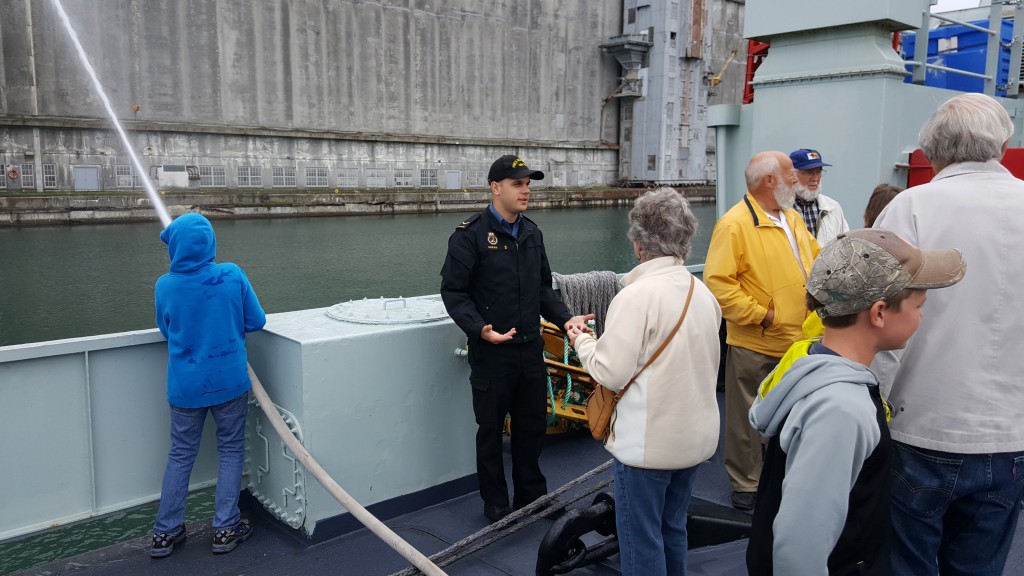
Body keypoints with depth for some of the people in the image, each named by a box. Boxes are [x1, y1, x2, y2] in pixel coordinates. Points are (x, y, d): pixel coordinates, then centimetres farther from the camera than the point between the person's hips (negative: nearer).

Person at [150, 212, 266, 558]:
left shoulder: (165, 286, -10)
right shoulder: (233, 276, -14)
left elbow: (166, 331, 6)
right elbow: (256, 322, -4)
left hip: (186, 385, 1)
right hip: (229, 382, -1)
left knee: (180, 456, 16)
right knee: (230, 452, 13)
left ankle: (166, 532, 24)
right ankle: (226, 529, 18)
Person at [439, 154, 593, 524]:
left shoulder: (531, 233, 11)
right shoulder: (470, 234, -10)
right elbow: (453, 291, -12)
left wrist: (564, 319, 4)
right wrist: (479, 329, -25)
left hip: (531, 348, 6)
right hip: (491, 351, -6)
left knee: (533, 425, 15)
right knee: (491, 429, 8)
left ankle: (532, 495, 34)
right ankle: (496, 504, 25)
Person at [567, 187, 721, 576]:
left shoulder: (637, 295, -20)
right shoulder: (703, 292, 3)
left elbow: (612, 374, -20)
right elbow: (697, 363, 10)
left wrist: (582, 342, -1)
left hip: (648, 442, -7)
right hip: (695, 437, 7)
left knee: (642, 540, 7)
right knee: (673, 530, 22)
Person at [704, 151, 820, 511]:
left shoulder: (792, 218, 10)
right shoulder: (735, 224, -17)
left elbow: (815, 261, 21)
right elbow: (718, 282, -22)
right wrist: (760, 315, -20)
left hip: (798, 342, 8)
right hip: (755, 345, -8)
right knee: (749, 420, 7)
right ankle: (746, 487, 23)